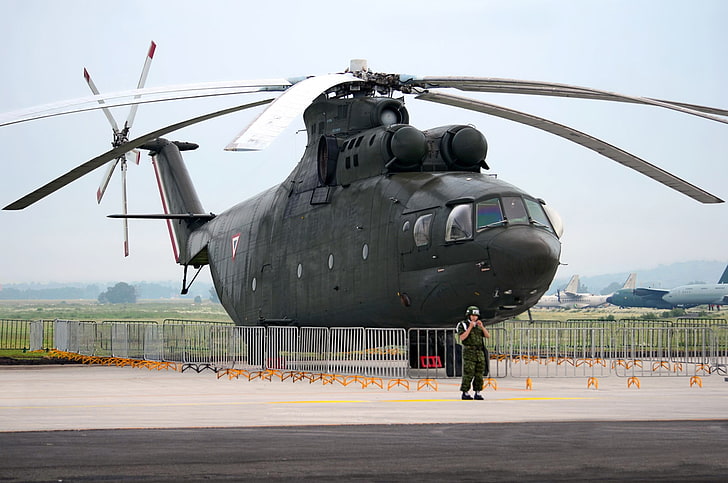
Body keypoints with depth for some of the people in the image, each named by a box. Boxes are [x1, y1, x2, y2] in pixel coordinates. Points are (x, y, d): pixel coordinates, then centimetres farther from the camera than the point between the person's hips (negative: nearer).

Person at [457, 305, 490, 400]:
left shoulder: (479, 326, 14)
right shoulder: (463, 325, -1)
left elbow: (488, 336, 5)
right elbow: (462, 338, -16)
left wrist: (482, 326, -8)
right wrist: (470, 327, -17)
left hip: (480, 353, 5)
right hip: (469, 352, -5)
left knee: (479, 374, 3)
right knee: (468, 374, -9)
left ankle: (478, 393, 7)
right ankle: (465, 393, -4)